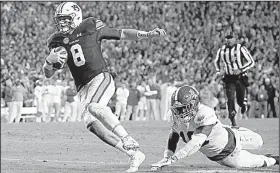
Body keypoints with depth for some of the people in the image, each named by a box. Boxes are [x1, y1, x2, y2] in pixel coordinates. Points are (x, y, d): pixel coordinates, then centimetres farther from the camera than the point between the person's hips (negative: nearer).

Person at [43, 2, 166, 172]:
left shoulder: (92, 28, 0)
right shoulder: (58, 41, 10)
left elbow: (122, 34, 6)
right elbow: (48, 73, 9)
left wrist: (149, 34, -3)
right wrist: (50, 59, -14)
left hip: (101, 77, -5)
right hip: (83, 87, 5)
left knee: (93, 107, -33)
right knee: (91, 123, -15)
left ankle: (130, 143, -36)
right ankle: (134, 154, -10)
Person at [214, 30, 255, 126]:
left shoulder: (240, 49, -9)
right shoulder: (221, 50, 3)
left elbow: (251, 62, -10)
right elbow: (216, 61, 24)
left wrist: (241, 70, -21)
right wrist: (218, 71, 8)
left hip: (241, 77, -2)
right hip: (229, 78, 2)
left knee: (240, 101, 2)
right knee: (230, 99, -13)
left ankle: (244, 104, 40)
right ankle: (233, 120, -6)